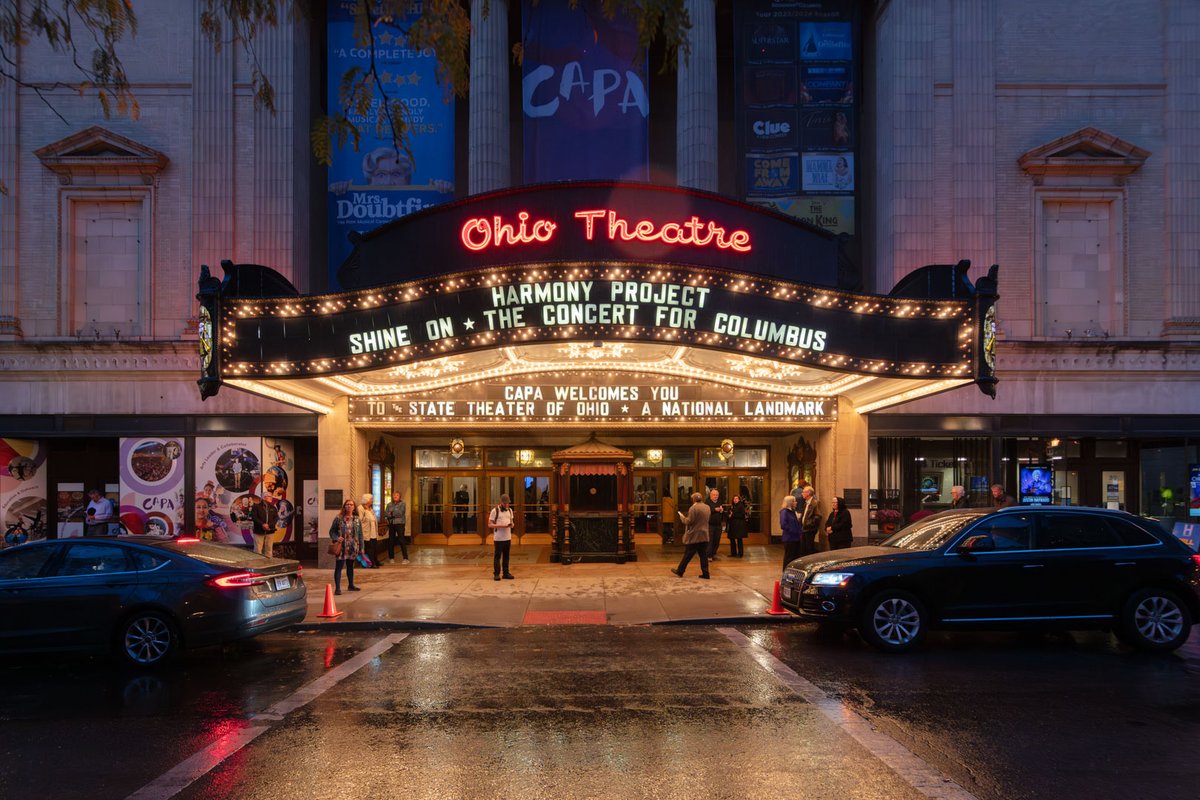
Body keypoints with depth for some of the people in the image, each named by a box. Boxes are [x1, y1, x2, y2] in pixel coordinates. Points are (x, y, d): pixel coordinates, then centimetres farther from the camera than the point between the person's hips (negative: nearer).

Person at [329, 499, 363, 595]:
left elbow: (360, 534, 8)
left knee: (350, 566, 17)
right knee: (338, 567, -4)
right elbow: (331, 531, 3)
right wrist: (336, 538, -16)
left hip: (352, 547, 3)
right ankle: (337, 588, -4)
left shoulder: (357, 519, 6)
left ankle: (351, 585, 31)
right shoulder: (338, 518, -2)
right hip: (341, 547, -3)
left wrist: (361, 547, 6)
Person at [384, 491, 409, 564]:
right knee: (391, 541, 5)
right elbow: (385, 514, 1)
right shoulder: (389, 504, 12)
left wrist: (391, 514, -5)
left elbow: (400, 513, -12)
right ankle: (391, 557, 18)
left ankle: (405, 558, -8)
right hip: (391, 524, 4)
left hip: (400, 523, -4)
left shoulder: (402, 504, 0)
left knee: (402, 540, -9)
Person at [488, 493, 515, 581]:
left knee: (506, 556, 9)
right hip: (498, 538, -5)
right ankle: (496, 574, 7)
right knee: (497, 556, 0)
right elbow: (490, 524, -8)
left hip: (507, 538, 5)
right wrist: (501, 526, -19)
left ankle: (506, 573, 16)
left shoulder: (510, 510, 12)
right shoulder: (495, 511, -6)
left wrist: (511, 524, -4)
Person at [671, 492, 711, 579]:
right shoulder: (708, 507, 7)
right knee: (703, 555, 8)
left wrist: (684, 520, 3)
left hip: (694, 536, -6)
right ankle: (705, 573, 5)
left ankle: (680, 571, 11)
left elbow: (689, 521, -16)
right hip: (704, 535, 6)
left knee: (687, 555, 2)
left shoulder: (693, 508, -16)